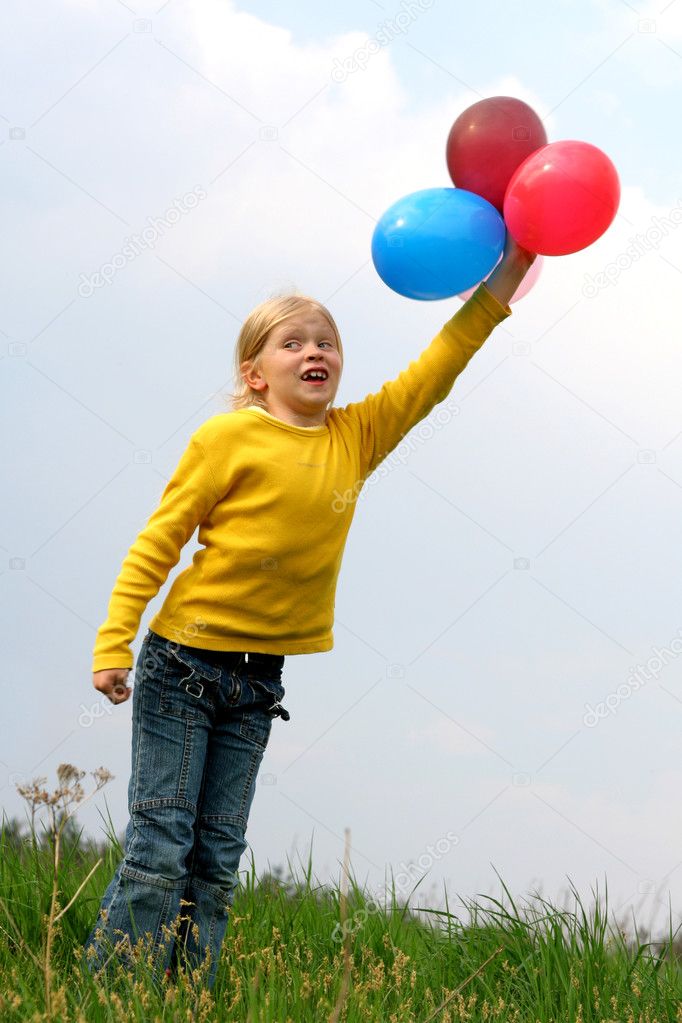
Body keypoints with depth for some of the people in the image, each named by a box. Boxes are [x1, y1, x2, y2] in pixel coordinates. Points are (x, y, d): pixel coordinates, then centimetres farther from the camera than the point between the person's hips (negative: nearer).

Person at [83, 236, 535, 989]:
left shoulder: (356, 435, 6)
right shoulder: (228, 436, -8)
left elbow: (433, 373, 5)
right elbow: (158, 541, -7)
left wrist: (505, 275, -3)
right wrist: (112, 646, -11)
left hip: (258, 681, 5)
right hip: (184, 663, -5)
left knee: (218, 856, 7)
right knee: (159, 844, -6)